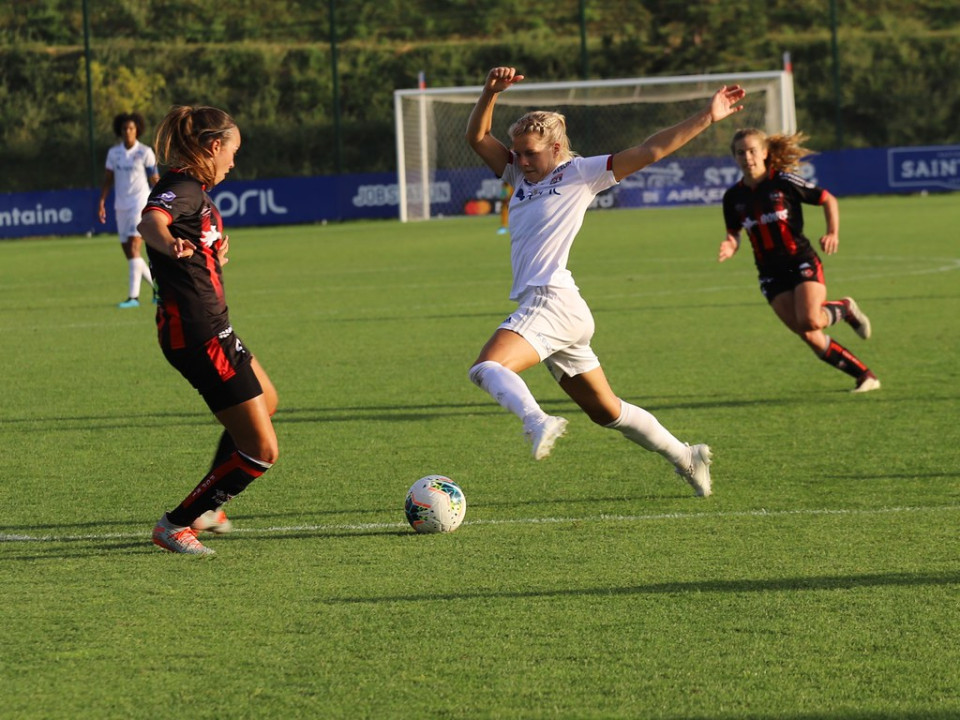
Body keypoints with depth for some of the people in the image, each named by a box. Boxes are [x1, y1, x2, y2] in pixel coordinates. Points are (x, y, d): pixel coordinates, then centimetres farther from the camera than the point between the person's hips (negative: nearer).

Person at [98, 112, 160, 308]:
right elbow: (108, 180, 10)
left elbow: (154, 180, 1)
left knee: (133, 247, -17)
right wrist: (102, 203, 4)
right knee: (129, 253, 7)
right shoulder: (113, 152, 8)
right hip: (121, 205, 6)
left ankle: (133, 296, -19)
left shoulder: (145, 152, -4)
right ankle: (157, 286, 25)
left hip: (140, 202, -6)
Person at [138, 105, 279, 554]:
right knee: (261, 451, -8)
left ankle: (206, 507, 42)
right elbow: (150, 222, -40)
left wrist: (215, 257, 5)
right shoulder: (182, 189, -17)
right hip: (198, 335, -11)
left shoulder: (194, 190, 14)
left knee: (265, 401, 35)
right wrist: (170, 244, -61)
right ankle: (176, 525, -1)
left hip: (210, 328, 11)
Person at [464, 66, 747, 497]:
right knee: (605, 411, 14)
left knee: (486, 368, -28)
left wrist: (707, 118, -5)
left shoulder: (580, 174, 2)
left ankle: (538, 423, -49)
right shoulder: (520, 175, 21)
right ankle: (685, 457, 22)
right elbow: (477, 138, 15)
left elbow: (649, 151, -1)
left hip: (552, 300, -8)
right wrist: (491, 93, -2)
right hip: (543, 305, 8)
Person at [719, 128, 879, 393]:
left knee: (809, 321, -27)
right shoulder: (733, 197, 4)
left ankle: (845, 309, 8)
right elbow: (733, 234, 15)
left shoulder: (784, 182, -8)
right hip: (771, 274, 4)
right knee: (810, 337, -10)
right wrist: (730, 247, -9)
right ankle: (865, 376, 3)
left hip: (802, 262, -4)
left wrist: (833, 233, -13)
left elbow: (828, 200, 1)